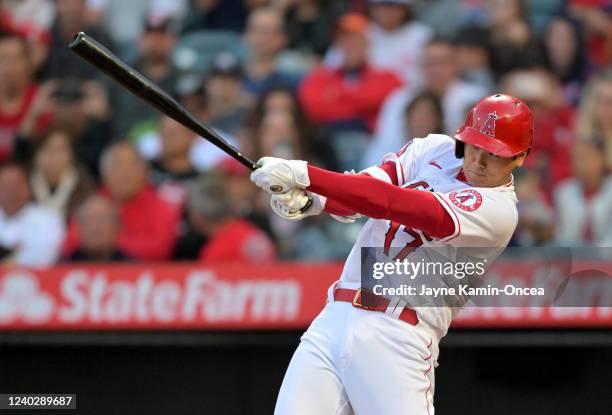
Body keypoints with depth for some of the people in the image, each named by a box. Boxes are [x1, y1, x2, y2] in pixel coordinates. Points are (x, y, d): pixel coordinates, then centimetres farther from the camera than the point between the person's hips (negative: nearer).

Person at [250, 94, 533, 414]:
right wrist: (309, 201, -22)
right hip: (333, 318, 5)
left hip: (399, 337, -5)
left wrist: (305, 175, -24)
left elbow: (396, 203, -19)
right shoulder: (435, 149, 13)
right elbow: (365, 188, 0)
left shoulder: (499, 210, -9)